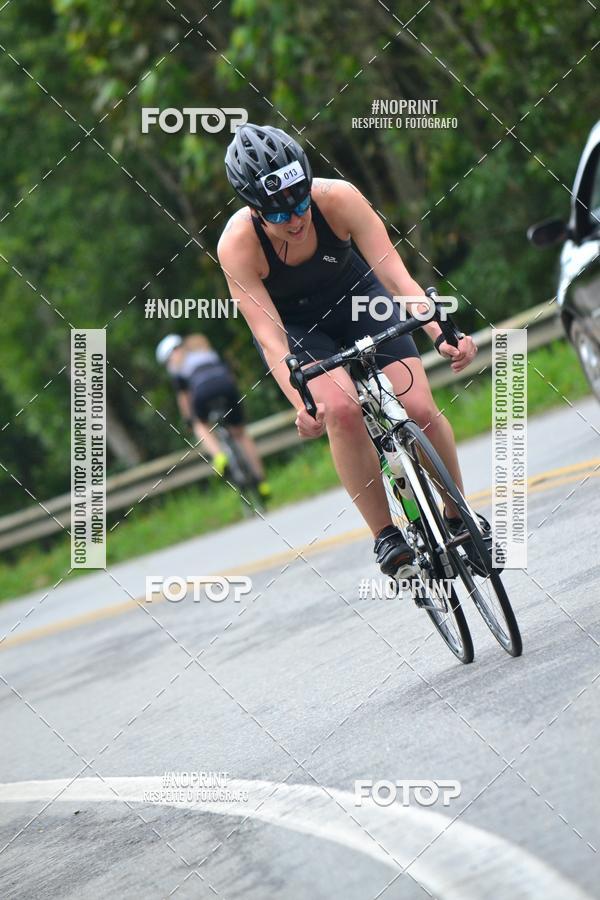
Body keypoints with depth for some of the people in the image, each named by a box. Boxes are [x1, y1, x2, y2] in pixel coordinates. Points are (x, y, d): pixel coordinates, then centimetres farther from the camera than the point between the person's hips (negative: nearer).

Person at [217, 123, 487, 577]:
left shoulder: (339, 198, -30)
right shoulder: (238, 245, -31)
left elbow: (396, 275, -33)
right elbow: (270, 338, -33)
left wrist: (441, 334, -49)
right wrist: (302, 406, -48)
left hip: (355, 297, 2)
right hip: (294, 325, -1)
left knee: (420, 409, -16)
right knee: (341, 409, -29)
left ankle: (458, 517, 8)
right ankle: (386, 536, -16)